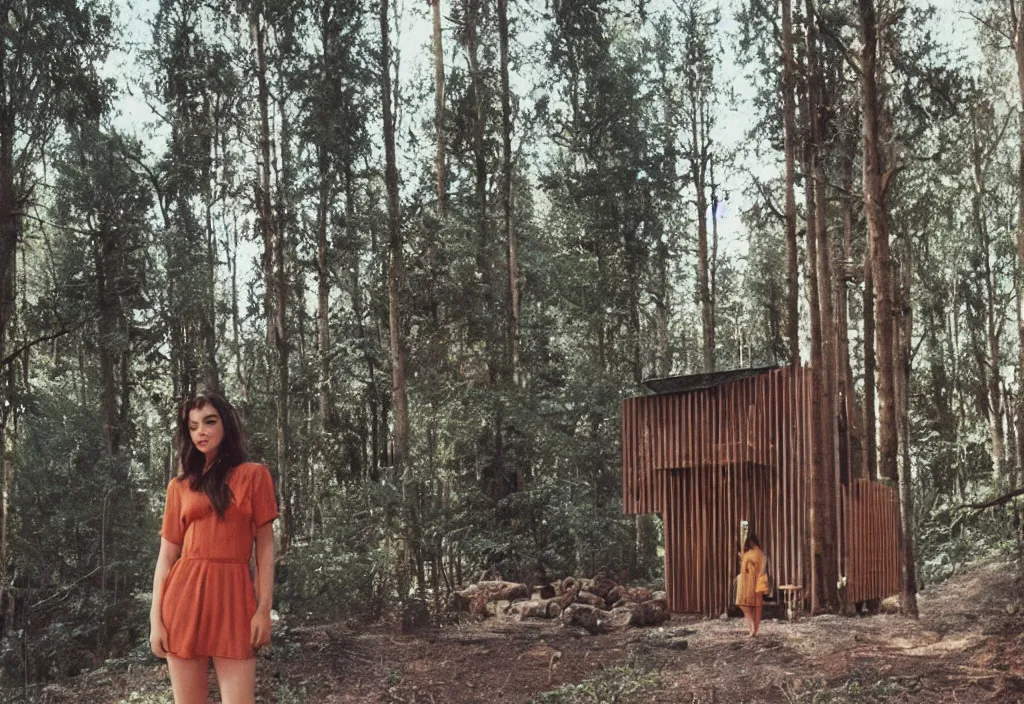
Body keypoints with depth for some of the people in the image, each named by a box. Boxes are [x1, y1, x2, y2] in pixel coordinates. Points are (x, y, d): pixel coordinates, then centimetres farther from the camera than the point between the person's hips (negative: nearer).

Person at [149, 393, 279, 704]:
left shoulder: (253, 475, 6)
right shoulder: (180, 486, 11)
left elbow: (265, 546, 3)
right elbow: (166, 556, 8)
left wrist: (264, 608, -6)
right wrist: (156, 617, -1)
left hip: (234, 596, -2)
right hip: (185, 595, 2)